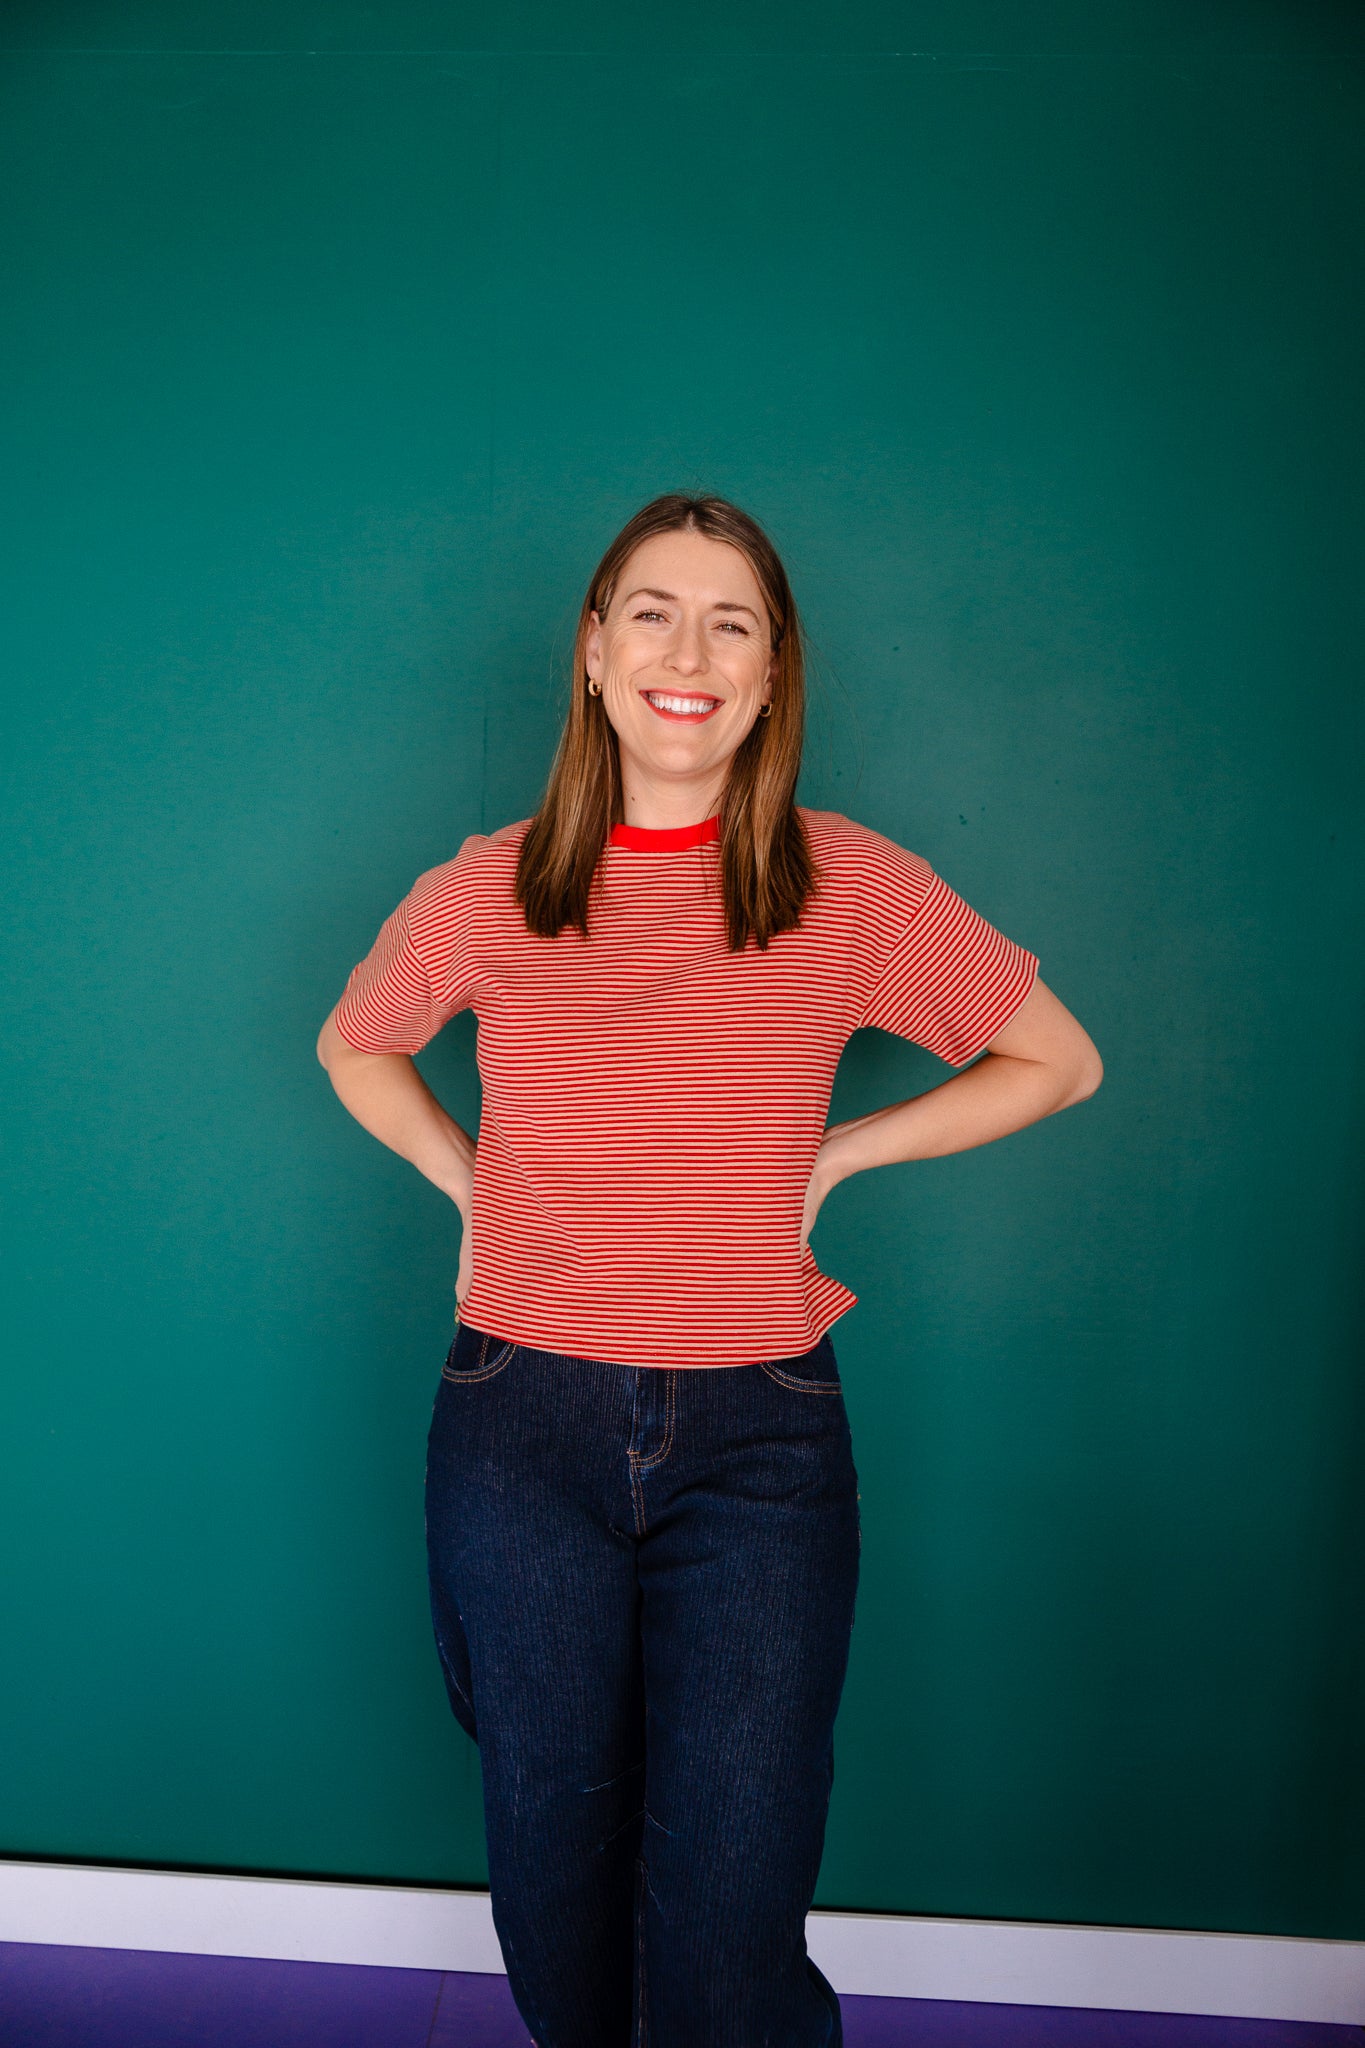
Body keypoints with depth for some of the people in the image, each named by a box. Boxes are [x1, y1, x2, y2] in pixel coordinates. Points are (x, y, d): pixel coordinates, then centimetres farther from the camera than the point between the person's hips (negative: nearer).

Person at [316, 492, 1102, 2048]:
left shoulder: (853, 888, -5)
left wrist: (830, 1155, 0)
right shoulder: (483, 893, -1)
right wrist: (469, 1181, 5)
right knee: (552, 1888, 18)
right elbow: (353, 1048, 19)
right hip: (523, 1427, 2)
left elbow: (1056, 1062, 7)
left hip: (757, 1436, -1)